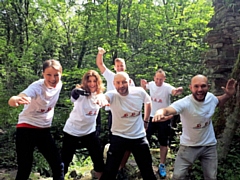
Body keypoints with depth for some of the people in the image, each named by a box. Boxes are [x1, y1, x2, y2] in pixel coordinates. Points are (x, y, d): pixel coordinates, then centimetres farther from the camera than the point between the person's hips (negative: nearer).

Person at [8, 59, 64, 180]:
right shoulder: (36, 87, -24)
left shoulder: (59, 84, -5)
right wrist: (16, 100, -66)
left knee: (58, 165, 4)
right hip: (27, 129, -5)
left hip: (44, 130, 6)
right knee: (24, 170, -7)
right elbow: (11, 101, -43)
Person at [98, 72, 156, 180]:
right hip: (119, 137, -2)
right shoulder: (112, 95, -20)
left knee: (147, 171, 15)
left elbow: (148, 102, 12)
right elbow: (104, 98, -46)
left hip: (139, 137, 2)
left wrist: (146, 120, 14)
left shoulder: (140, 92, -11)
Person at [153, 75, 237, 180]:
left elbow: (218, 102, 14)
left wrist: (228, 95, -7)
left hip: (209, 145, 4)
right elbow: (167, 109, -49)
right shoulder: (184, 103, -30)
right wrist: (160, 112, -73)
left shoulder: (211, 97, -12)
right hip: (189, 146, -4)